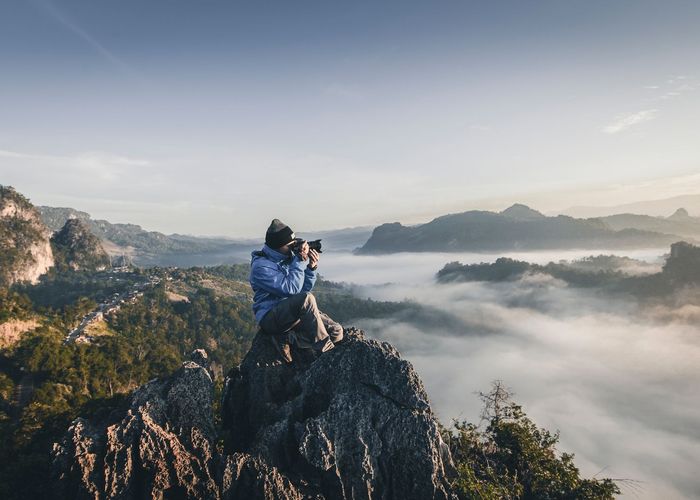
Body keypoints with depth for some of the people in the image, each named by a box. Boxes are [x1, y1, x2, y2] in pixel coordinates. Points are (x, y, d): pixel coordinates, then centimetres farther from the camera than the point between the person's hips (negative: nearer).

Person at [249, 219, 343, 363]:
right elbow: (291, 289, -25)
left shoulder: (289, 256, 7)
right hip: (270, 317, -7)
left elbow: (305, 288, 9)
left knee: (336, 332, -8)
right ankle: (326, 351, -23)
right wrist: (300, 261, -21)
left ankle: (286, 338, -8)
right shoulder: (261, 266, -15)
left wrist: (311, 268, -7)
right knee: (307, 299, -36)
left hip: (296, 312, 8)